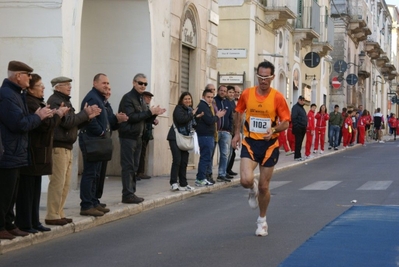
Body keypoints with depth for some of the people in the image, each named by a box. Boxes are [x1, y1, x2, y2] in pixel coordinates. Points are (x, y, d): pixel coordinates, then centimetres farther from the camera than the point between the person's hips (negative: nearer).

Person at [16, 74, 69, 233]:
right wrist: (58, 114, -6)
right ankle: (24, 224, 1)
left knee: (35, 190, 13)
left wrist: (56, 114, 4)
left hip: (37, 153, 11)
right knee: (27, 190, -4)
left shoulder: (36, 102, 17)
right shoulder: (30, 104, -17)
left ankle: (34, 222, 19)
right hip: (31, 154, -10)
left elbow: (45, 123, 19)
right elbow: (46, 125, -21)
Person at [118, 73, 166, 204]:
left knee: (134, 167, 11)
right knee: (128, 166, -8)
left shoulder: (140, 99, 16)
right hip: (128, 137, -9)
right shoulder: (128, 98, -12)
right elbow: (131, 117, -22)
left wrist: (154, 113, 1)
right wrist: (149, 112, -19)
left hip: (137, 137, 9)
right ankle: (127, 195, -8)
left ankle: (131, 193, 16)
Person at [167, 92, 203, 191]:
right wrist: (192, 115, -12)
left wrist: (196, 117, 5)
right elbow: (181, 119, -23)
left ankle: (183, 184, 10)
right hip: (175, 138, -7)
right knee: (177, 160, -14)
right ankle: (173, 183, -13)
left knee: (184, 161, 6)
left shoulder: (190, 110, 17)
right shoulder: (178, 108, -5)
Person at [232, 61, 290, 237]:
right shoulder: (247, 94, -3)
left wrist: (273, 130, -25)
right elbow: (238, 113, 15)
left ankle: (262, 221, 29)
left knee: (264, 187, 6)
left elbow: (285, 123, -6)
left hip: (269, 145, -1)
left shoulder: (277, 97, -9)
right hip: (250, 143, 1)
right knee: (246, 180, -20)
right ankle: (253, 190, 21)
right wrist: (237, 133, 10)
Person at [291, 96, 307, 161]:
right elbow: (293, 117, -18)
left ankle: (298, 155, 16)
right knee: (298, 142, -7)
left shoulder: (302, 108, 20)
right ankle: (297, 156, -5)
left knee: (299, 142, 11)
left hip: (302, 128, 9)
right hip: (298, 128, -9)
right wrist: (296, 126, -20)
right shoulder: (295, 107, -9)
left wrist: (305, 126, 16)